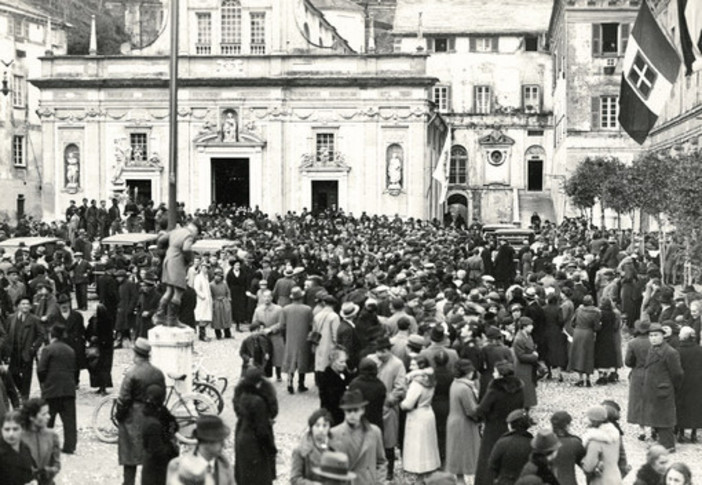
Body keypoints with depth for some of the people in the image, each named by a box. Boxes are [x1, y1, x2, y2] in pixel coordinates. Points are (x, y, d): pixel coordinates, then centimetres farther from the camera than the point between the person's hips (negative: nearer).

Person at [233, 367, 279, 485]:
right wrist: (271, 448, -11)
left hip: (241, 437, 8)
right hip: (254, 443, -8)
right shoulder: (257, 401, -29)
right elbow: (261, 429, -22)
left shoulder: (241, 395, -6)